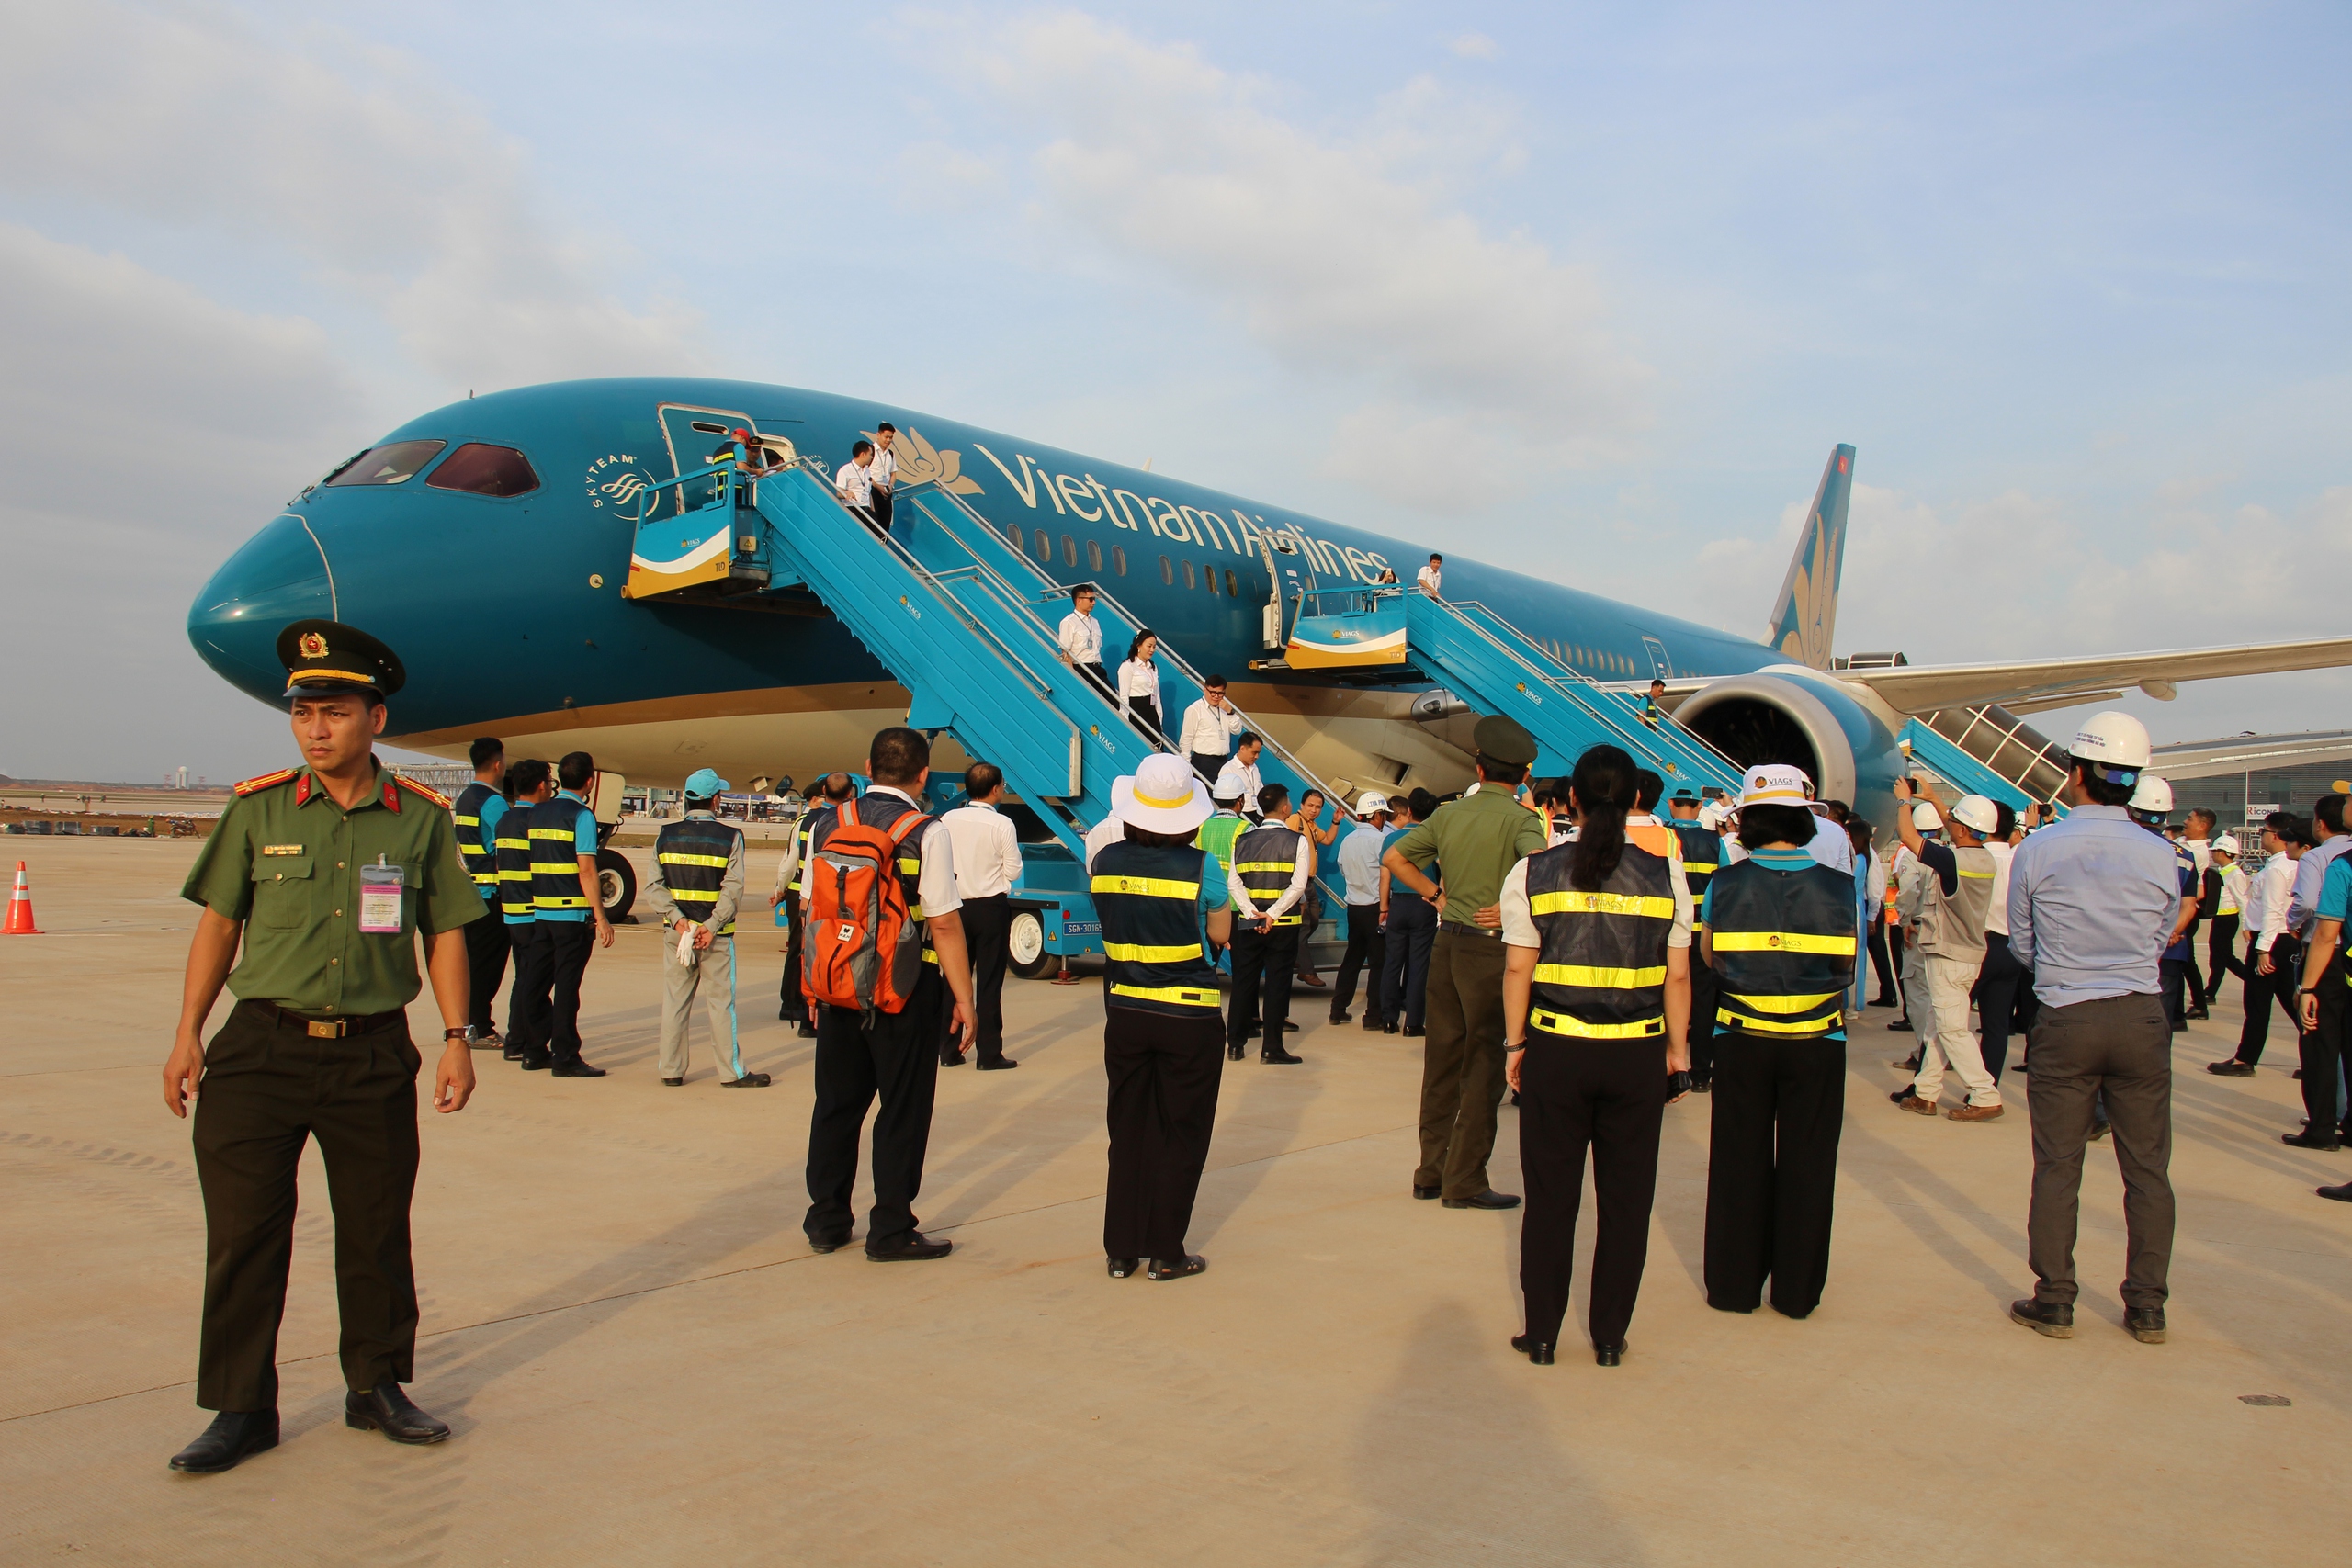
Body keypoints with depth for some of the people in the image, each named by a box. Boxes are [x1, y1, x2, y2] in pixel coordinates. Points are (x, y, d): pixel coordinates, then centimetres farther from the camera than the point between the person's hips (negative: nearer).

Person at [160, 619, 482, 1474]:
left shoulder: (422, 818, 1)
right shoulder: (257, 808, 1)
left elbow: (444, 933, 6)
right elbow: (218, 924, 6)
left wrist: (455, 1038, 0)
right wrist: (188, 1034, 2)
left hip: (374, 1057, 0)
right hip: (262, 1048, 0)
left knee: (377, 1233, 9)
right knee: (244, 1233, 2)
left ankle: (378, 1387, 26)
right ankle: (240, 1410, 16)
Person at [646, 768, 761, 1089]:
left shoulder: (666, 834, 5)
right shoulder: (729, 836, -6)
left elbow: (653, 886, -2)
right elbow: (733, 889, -14)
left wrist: (677, 919, -8)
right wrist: (712, 927, -15)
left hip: (677, 932, 3)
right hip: (716, 935, -3)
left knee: (674, 1001, 10)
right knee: (721, 1002, 3)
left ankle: (671, 1070, 15)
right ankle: (732, 1072, 7)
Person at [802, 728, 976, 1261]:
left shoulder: (827, 825, 3)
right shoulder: (926, 833, -11)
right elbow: (944, 923, -14)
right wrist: (963, 998, -7)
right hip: (905, 992, -5)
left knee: (837, 1102, 16)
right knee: (903, 1110, 6)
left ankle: (826, 1221, 27)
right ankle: (891, 1231, 12)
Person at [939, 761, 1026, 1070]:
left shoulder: (948, 820, -1)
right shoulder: (1002, 824, -11)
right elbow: (1013, 871, -10)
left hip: (956, 905, 4)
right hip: (991, 906, -4)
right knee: (989, 981, 1)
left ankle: (948, 1050, 15)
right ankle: (989, 1053, 3)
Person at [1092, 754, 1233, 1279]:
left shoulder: (1105, 862, -2)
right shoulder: (1200, 866, -14)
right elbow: (1221, 933, -1)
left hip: (1124, 1014, 4)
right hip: (1189, 1019, -3)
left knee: (1129, 1132, 15)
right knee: (1181, 1136, 9)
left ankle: (1121, 1249, 20)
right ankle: (1166, 1253, 13)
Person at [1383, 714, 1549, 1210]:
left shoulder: (1448, 813, 7)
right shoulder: (1519, 818, -9)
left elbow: (1394, 858, 11)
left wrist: (1436, 894, 11)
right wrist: (1507, 907, -18)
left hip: (1446, 941, 6)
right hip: (1490, 946, -6)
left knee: (1442, 1059, 13)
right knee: (1483, 1066, 2)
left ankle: (1432, 1170, 22)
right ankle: (1465, 1180, 5)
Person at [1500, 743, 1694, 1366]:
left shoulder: (1532, 871, -4)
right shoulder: (1665, 871, -2)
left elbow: (1517, 969, -3)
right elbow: (1678, 975, 1)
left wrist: (1514, 1044, 6)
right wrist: (1678, 1052, 10)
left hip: (1555, 1051, 0)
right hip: (1638, 1056, 0)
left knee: (1550, 1195, 10)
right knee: (1626, 1198, 11)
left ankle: (1541, 1335, 18)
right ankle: (1610, 1337, 19)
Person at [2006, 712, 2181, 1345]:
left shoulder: (2036, 850, -8)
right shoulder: (2160, 855, -3)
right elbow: (2161, 940, 10)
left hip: (2065, 1021, -1)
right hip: (2143, 1019, 2)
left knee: (2058, 1167, 7)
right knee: (2147, 1168, 10)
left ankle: (2054, 1301, 14)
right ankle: (2147, 1307, 17)